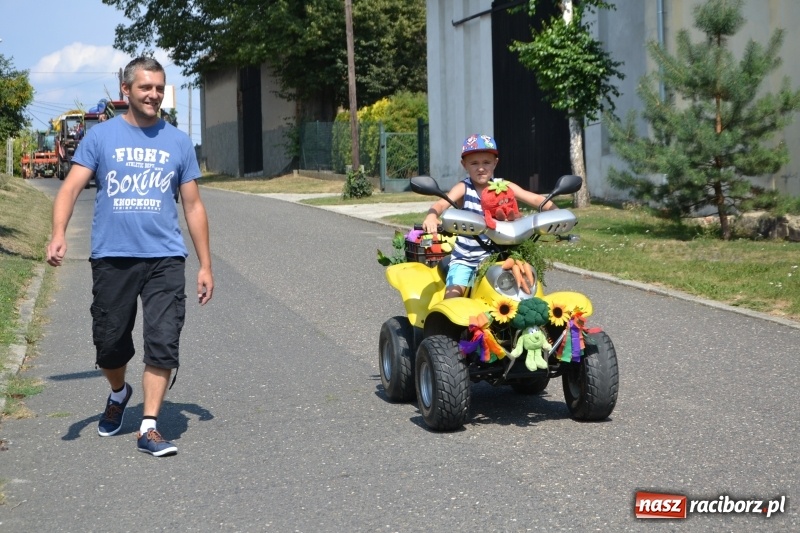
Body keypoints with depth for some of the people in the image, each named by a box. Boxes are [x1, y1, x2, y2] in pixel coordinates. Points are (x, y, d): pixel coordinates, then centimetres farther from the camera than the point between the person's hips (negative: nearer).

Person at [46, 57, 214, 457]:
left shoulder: (178, 142, 9)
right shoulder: (101, 136, 5)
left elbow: (193, 206, 12)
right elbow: (72, 187, -5)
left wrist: (205, 265, 8)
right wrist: (58, 235, -23)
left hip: (165, 259, 0)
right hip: (112, 258, 0)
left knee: (163, 343, -8)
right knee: (109, 344, 9)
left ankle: (149, 428, -1)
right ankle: (119, 394, 40)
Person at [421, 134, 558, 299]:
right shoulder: (463, 188, -9)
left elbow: (535, 199, -10)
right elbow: (441, 203, -26)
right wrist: (431, 216, -49)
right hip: (464, 258, -2)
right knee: (453, 292, -19)